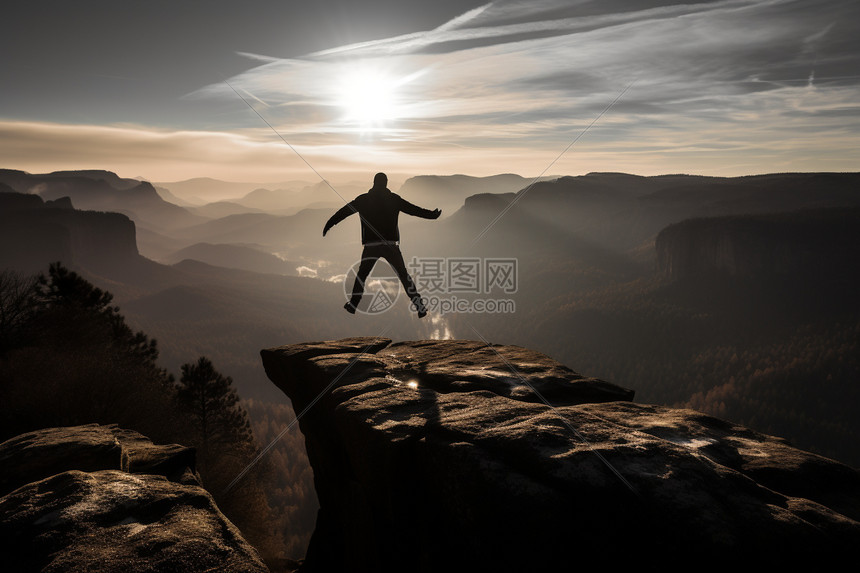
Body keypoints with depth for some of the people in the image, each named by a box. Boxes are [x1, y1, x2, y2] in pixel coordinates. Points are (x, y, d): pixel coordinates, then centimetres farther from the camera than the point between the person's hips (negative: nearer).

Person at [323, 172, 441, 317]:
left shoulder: (363, 199, 6)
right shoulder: (393, 199, 3)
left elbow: (344, 211, 10)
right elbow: (413, 209, 5)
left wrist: (329, 224, 19)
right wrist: (432, 214, 14)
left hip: (371, 245, 0)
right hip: (391, 244, 0)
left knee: (362, 274, 17)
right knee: (403, 275, 8)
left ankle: (353, 304, 13)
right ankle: (420, 306, 5)